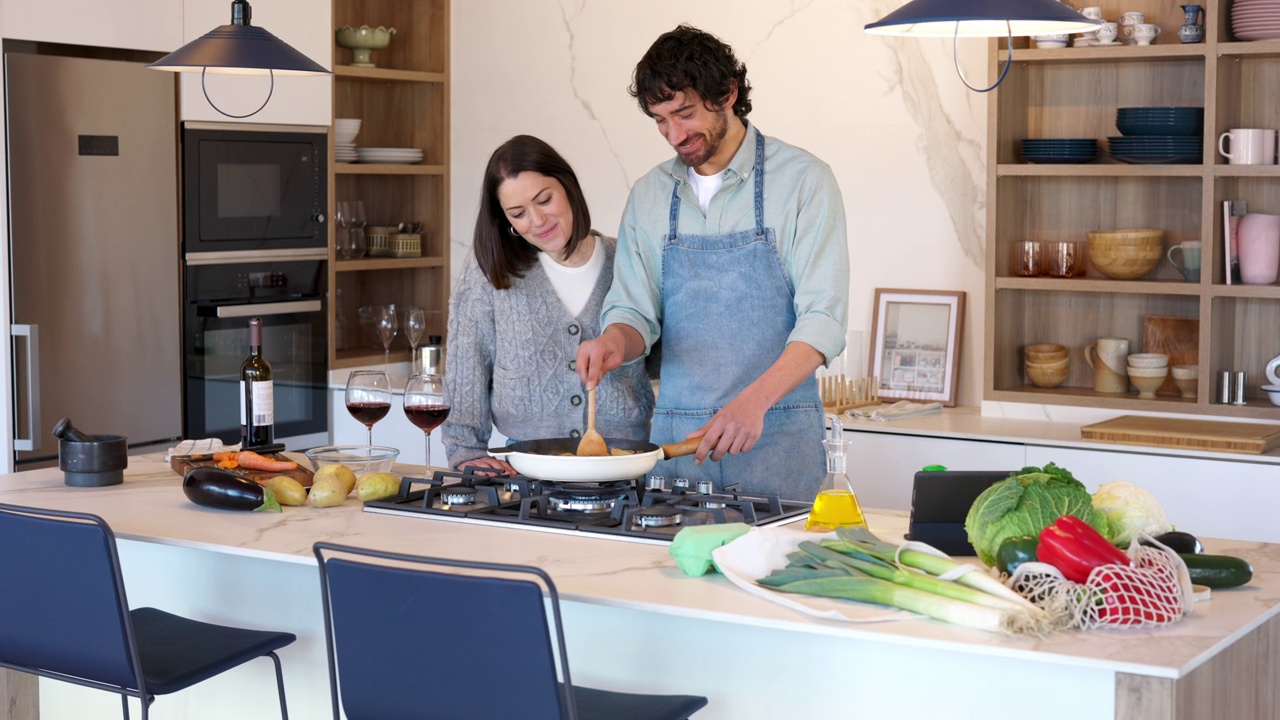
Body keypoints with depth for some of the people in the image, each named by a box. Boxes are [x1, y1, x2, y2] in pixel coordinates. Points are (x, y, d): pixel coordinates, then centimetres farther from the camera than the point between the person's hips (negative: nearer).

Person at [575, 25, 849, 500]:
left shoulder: (802, 180, -5)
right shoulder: (649, 195, 10)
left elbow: (822, 318, -13)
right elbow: (634, 312, 10)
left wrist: (753, 401, -26)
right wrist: (615, 343, -14)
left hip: (776, 441, -3)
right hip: (675, 437, 4)